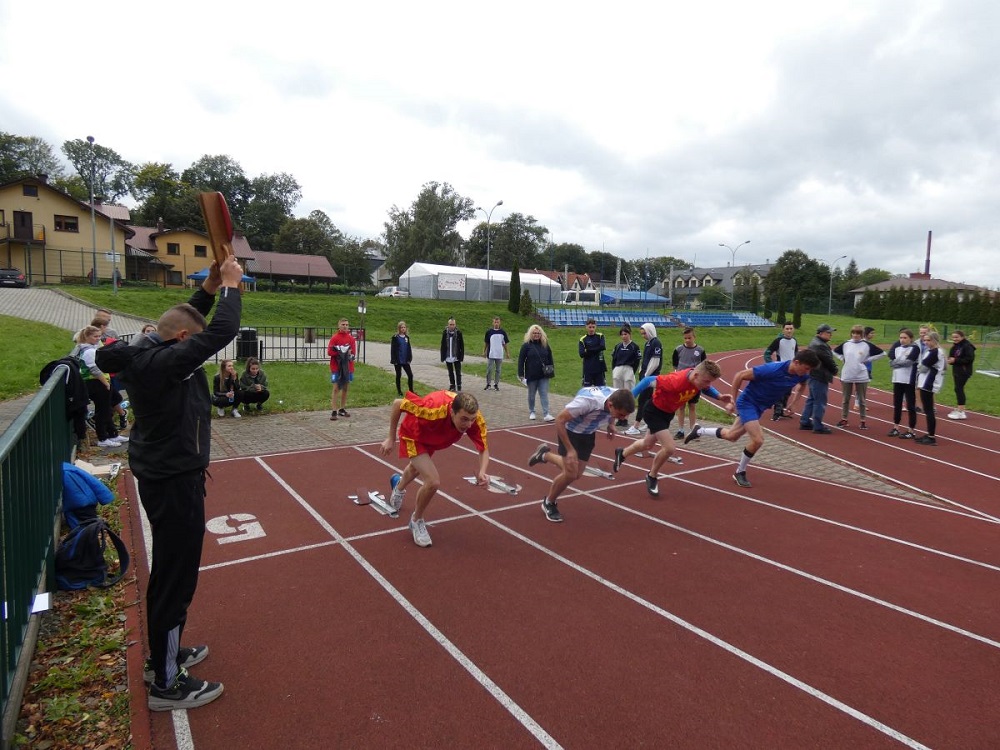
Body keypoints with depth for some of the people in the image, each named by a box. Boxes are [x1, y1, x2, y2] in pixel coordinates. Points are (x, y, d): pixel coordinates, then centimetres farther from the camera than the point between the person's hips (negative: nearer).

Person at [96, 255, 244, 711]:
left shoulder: (146, 354, 2)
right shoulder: (166, 362, -25)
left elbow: (184, 319, 18)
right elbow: (222, 331, -29)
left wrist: (210, 289, 7)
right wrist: (231, 286, -14)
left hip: (161, 478, 10)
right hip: (175, 484, -10)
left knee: (169, 573, 24)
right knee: (176, 580, 3)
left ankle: (163, 655, 42)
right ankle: (167, 684, 19)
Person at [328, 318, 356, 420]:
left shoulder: (351, 338, 7)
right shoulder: (334, 338, -4)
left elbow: (354, 352, 9)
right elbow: (329, 351, -10)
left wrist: (350, 354, -11)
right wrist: (340, 352, -17)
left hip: (348, 366, 5)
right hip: (336, 366, -5)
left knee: (345, 388, 10)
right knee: (336, 388, -6)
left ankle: (342, 409, 22)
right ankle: (334, 411, -5)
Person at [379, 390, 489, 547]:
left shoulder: (475, 419, -36)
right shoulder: (433, 409, -46)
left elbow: (484, 450, -26)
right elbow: (397, 403, -31)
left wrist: (482, 472, -47)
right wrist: (391, 439, -22)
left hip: (432, 438, 6)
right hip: (413, 435, -5)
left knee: (418, 468, 35)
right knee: (433, 481, -23)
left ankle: (399, 487, 73)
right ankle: (417, 521, 8)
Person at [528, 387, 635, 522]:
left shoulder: (618, 399, -24)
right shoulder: (587, 401, -42)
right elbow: (559, 420, -30)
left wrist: (611, 424, -7)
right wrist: (570, 450, -30)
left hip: (588, 433, 6)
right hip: (570, 431, -6)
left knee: (577, 474, 11)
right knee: (570, 474, -11)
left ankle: (545, 455, 36)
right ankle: (549, 503, 16)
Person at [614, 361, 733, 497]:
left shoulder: (699, 378, -19)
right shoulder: (676, 381, -41)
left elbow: (706, 388, 6)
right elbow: (648, 381, -32)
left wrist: (720, 397, -12)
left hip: (668, 412, 8)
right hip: (654, 411, -8)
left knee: (648, 445, 26)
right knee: (669, 448, -20)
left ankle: (622, 453, 55)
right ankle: (652, 477, 8)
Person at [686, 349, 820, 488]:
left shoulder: (801, 375, -11)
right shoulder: (773, 369, -31)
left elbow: (803, 384, 18)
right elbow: (740, 375, -22)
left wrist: (794, 402, 10)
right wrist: (734, 400, -16)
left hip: (760, 407, 8)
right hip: (747, 402, -7)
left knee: (731, 436, 17)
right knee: (758, 440, -17)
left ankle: (699, 431, 38)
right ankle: (739, 473, 4)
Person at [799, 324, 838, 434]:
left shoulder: (815, 342, 15)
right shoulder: (820, 345, -20)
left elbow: (828, 359, 14)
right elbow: (829, 361, -17)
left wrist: (833, 369, 2)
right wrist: (835, 370, 1)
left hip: (813, 376, 11)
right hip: (820, 377, -11)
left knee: (812, 400, 18)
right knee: (820, 402, -5)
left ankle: (804, 422, 24)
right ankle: (818, 426, -1)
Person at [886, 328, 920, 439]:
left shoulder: (915, 348, -7)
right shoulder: (897, 348, 10)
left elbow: (908, 362, -18)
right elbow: (891, 362, 0)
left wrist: (896, 361, -5)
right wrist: (902, 361, -14)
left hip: (909, 381, -6)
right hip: (897, 380, 6)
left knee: (910, 406, 0)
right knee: (897, 404, 11)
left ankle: (911, 431, 5)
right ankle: (896, 428, 20)